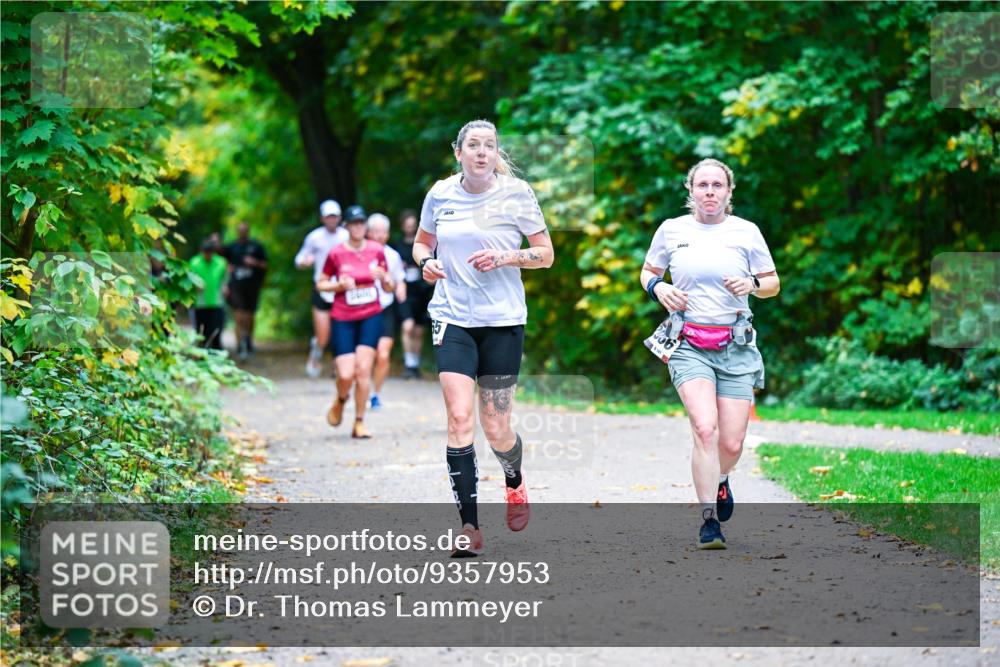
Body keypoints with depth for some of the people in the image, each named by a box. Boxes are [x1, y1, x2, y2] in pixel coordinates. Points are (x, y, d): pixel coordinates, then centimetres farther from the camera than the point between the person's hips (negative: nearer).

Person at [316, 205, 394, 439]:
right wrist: (340, 285, -13)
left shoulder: (376, 250, 2)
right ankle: (341, 400, 26)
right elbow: (320, 284, 5)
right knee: (346, 374, -9)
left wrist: (384, 277, -13)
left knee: (363, 369, -10)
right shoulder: (336, 253, -4)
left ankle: (359, 423, 1)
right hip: (342, 319, -1)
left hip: (371, 317, 1)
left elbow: (390, 288, 9)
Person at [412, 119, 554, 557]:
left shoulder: (516, 194, -3)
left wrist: (505, 258, -15)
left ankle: (515, 484, 38)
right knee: (459, 418, -12)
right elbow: (421, 242, 18)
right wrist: (426, 263, -4)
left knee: (496, 429, 2)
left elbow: (546, 254, 2)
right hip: (452, 317, 1)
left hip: (502, 321, -1)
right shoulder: (441, 194, 3)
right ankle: (469, 526, -8)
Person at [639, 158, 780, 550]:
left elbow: (773, 284, 13)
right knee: (705, 428, -22)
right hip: (689, 345, -1)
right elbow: (647, 272, 19)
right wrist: (657, 288, -3)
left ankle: (719, 480, 35)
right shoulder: (671, 230, 5)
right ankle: (709, 521, -14)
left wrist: (752, 284, -9)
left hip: (736, 346, 1)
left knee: (732, 443, -2)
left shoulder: (746, 232, 4)